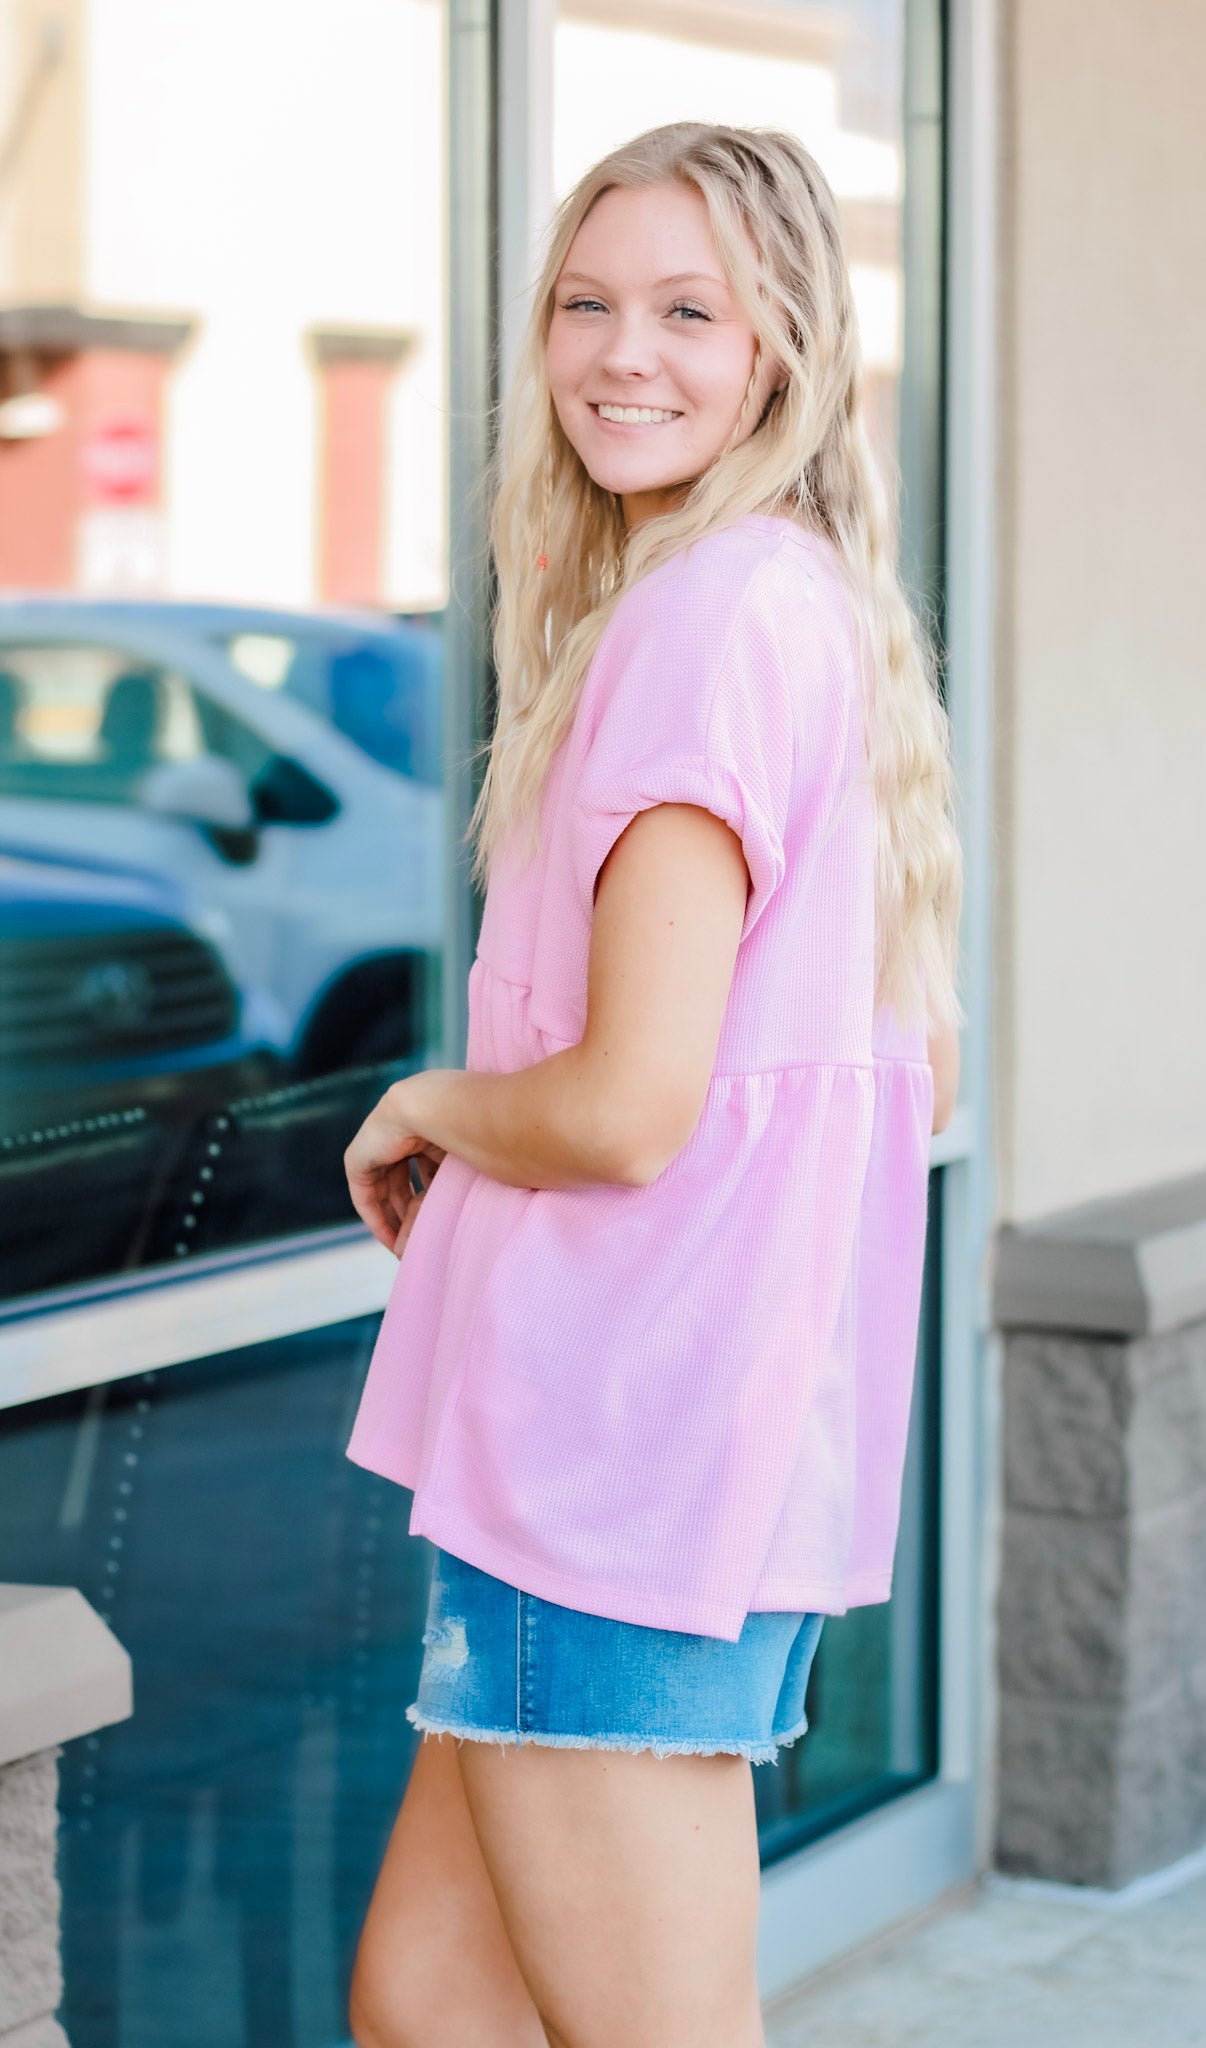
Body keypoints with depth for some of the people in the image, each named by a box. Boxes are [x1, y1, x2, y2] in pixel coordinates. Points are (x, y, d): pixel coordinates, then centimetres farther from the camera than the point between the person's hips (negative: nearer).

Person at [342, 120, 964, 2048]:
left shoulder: (705, 618, -16)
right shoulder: (816, 610, 14)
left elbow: (628, 1104, -23)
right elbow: (906, 1088, 20)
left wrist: (429, 1108, -2)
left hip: (620, 1443, -10)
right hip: (747, 1438, 10)